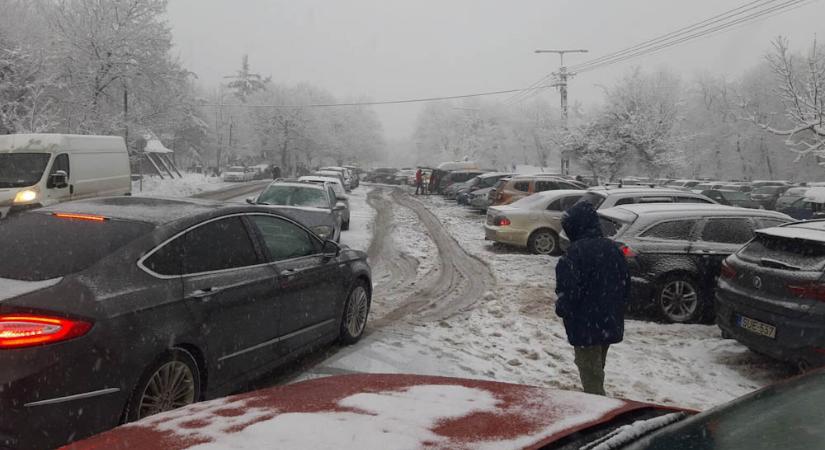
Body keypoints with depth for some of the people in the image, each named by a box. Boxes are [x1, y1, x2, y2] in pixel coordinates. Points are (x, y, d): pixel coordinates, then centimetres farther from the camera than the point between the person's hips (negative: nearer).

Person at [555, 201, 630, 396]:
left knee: (590, 374, 3)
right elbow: (625, 284, 10)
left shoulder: (576, 252, -21)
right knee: (597, 368, 23)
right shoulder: (612, 248, 3)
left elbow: (569, 291, -23)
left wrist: (561, 308, -4)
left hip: (585, 325, -7)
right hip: (611, 323, 7)